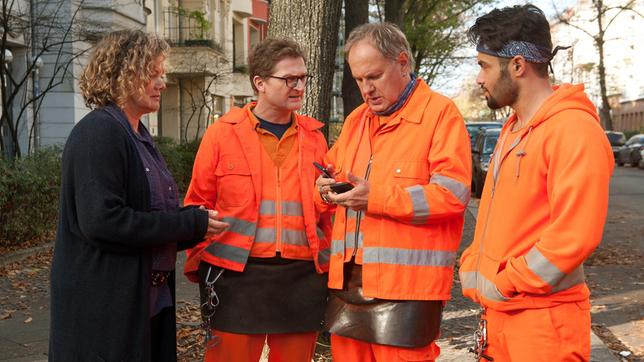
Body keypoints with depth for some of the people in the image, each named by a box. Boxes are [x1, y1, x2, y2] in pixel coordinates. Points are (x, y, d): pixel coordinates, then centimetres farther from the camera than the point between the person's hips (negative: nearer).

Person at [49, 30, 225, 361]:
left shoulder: (137, 135, 13)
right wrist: (191, 224, -19)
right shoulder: (98, 132, -16)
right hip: (104, 306, -9)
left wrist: (196, 222, 1)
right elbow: (101, 221, -25)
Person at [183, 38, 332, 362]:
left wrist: (329, 265, 5)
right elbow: (198, 204, 5)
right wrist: (199, 263, 1)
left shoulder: (313, 136, 10)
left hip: (302, 277, 3)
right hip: (236, 275, -3)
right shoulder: (222, 133, 1)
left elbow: (326, 209, 14)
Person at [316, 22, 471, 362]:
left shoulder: (441, 112, -6)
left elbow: (453, 193, -15)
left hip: (407, 284, -7)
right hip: (347, 281, 7)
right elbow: (332, 171, 24)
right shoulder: (355, 119, 16)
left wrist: (376, 198, -20)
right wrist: (327, 189, -2)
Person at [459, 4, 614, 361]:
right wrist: (472, 270, 5)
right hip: (498, 315, 8)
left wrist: (501, 285, -17)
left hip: (543, 321, -8)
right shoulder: (513, 129, 14)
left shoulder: (573, 130, -17)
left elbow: (574, 236, -24)